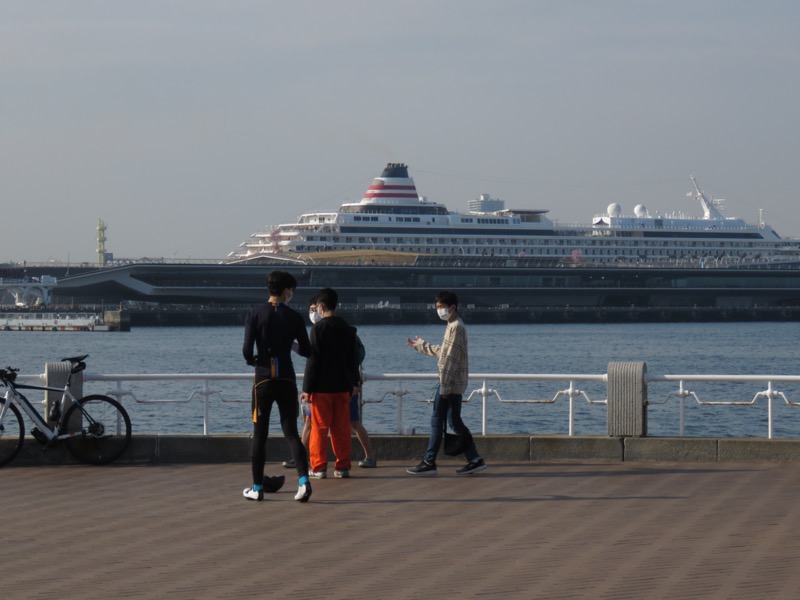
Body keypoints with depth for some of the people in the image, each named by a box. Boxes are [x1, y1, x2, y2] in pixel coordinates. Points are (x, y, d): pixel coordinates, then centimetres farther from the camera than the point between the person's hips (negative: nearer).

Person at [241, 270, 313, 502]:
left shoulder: (255, 314, -4)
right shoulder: (294, 317, 0)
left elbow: (247, 350, -10)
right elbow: (306, 351, 4)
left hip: (263, 379, -1)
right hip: (287, 380, 1)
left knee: (259, 435, 8)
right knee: (291, 433, 4)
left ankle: (257, 488, 12)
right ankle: (303, 479, -14)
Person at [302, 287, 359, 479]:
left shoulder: (319, 328, -11)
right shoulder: (348, 329, 7)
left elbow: (313, 360, -12)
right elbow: (353, 360, 12)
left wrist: (307, 388, -9)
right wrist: (352, 384, 21)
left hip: (322, 387, -5)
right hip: (342, 386, 5)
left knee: (319, 428, 0)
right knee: (342, 429, 8)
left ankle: (319, 468, 0)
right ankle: (342, 467, 9)